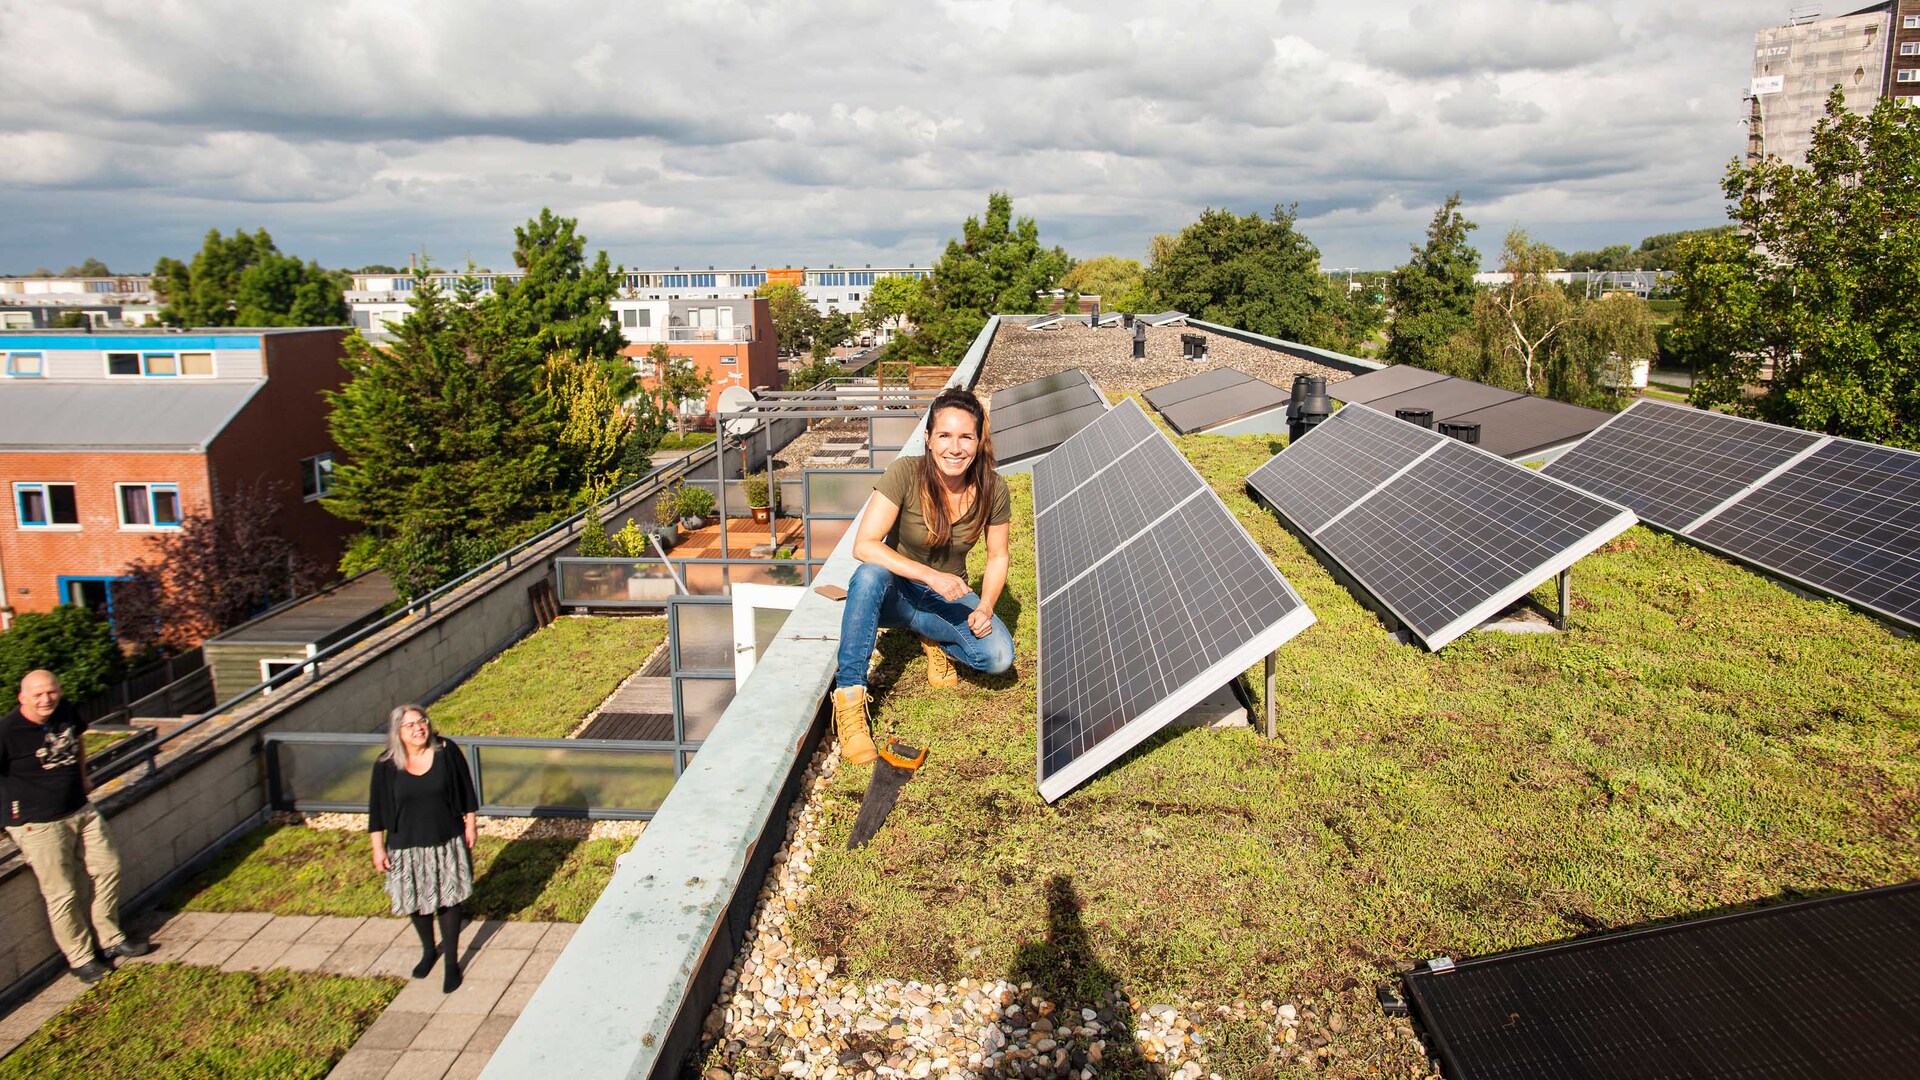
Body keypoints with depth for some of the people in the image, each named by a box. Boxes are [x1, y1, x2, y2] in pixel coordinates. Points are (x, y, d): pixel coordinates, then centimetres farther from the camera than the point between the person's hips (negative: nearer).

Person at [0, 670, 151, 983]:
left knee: (107, 869, 13)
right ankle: (81, 957, 18)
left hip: (81, 811, 7)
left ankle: (111, 940, 29)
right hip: (38, 825, -7)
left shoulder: (66, 711, -1)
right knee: (62, 894, 2)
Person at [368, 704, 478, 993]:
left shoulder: (447, 752, -11)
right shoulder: (386, 765, -10)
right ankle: (429, 951, 42)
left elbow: (465, 790, -1)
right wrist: (378, 847, -2)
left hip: (446, 842, -1)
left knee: (448, 900, 7)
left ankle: (452, 961, 22)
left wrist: (470, 825, 2)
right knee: (416, 903, 16)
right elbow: (378, 809, -2)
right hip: (406, 847, 1)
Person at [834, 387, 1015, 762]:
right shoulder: (905, 474, -23)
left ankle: (935, 640, 8)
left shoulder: (993, 490, -14)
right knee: (870, 574, -38)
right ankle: (849, 698, -29)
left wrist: (985, 608, -16)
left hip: (948, 596, 2)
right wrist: (931, 576, -36)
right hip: (897, 590, -2)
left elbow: (998, 557, 0)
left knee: (998, 656, -25)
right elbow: (864, 545, -28)